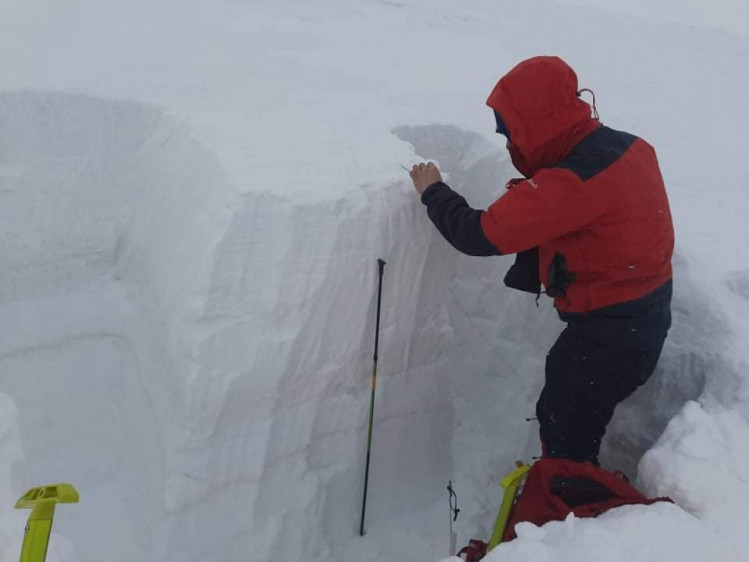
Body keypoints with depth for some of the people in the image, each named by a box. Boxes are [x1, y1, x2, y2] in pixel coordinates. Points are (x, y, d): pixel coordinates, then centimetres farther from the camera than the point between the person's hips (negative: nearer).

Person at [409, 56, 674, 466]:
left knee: (565, 437, 3)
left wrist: (433, 192, -7)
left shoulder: (571, 182, -29)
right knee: (556, 416, 23)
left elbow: (479, 235, -24)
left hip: (609, 333, -10)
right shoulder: (625, 146, 0)